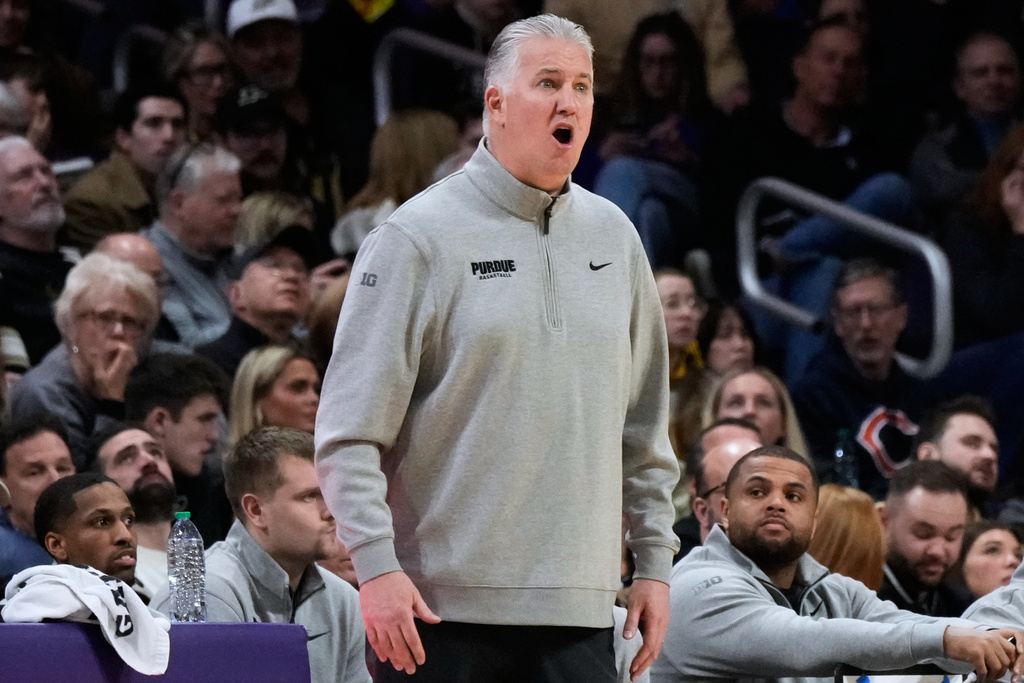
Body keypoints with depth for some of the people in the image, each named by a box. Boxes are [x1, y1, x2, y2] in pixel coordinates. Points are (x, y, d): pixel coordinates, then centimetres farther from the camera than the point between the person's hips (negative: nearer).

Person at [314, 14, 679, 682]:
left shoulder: (613, 236, 13)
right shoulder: (418, 238, -3)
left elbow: (645, 425, 20)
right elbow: (351, 430, -7)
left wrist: (654, 562, 16)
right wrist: (376, 564, -14)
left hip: (579, 603, 4)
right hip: (439, 606, -4)